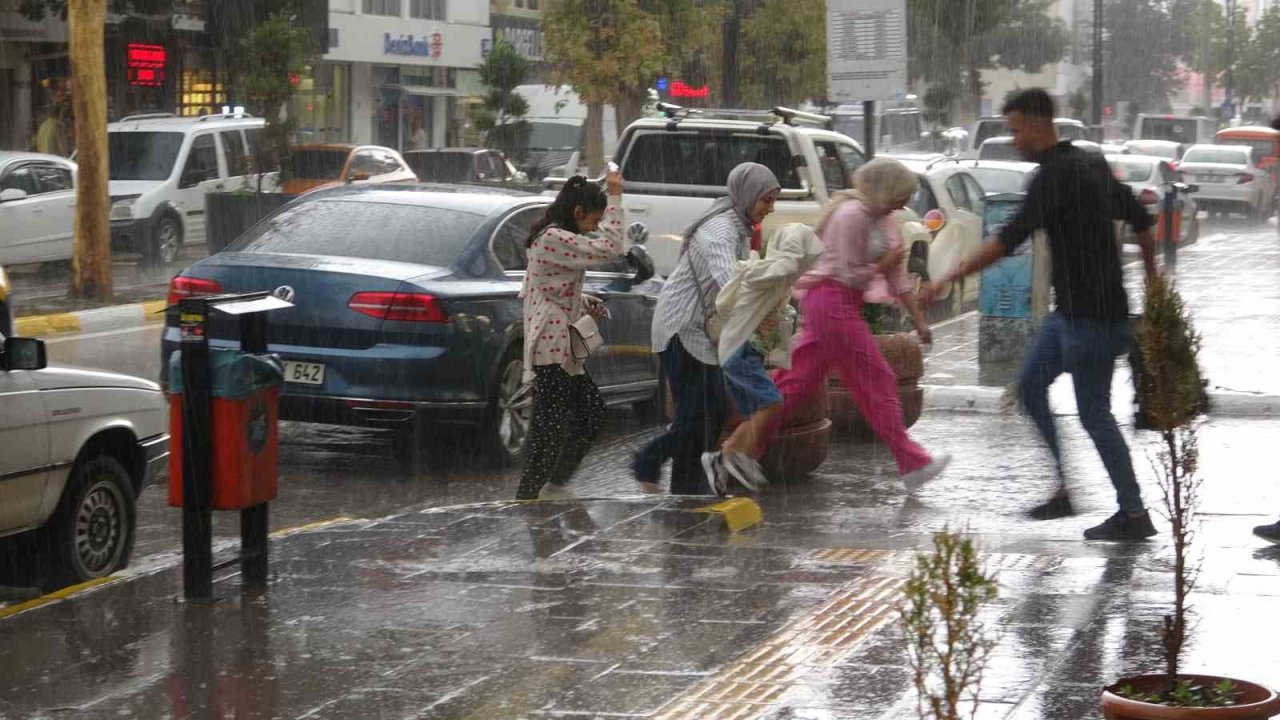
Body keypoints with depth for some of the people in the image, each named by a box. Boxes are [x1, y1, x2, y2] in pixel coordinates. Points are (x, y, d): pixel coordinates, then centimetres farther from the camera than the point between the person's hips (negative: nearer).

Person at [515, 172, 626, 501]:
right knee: (551, 424, -7)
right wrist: (614, 197, -15)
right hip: (551, 345, -11)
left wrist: (585, 303, 9)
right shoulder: (554, 239, -17)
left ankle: (555, 484, 24)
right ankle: (527, 496, -1)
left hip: (563, 347, 11)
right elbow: (609, 248, -22)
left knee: (592, 412, 15)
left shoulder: (556, 238, 17)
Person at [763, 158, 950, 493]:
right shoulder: (853, 215, -16)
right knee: (877, 380, -6)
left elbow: (897, 275, 13)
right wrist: (883, 265, -7)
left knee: (800, 381, 9)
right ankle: (912, 464, -3)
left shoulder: (883, 219, 13)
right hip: (833, 300, -10)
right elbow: (850, 275, -19)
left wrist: (919, 320, 9)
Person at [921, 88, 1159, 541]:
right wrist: (1152, 281, 26)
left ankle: (1134, 514, 3)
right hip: (1071, 310, 10)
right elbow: (1140, 220, 19)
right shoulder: (1091, 165, 12)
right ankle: (1064, 490, 16)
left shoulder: (1056, 175, -17)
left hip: (1093, 315, -10)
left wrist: (949, 279, -20)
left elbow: (1010, 240, -23)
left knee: (1093, 412, -4)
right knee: (1031, 387, 15)